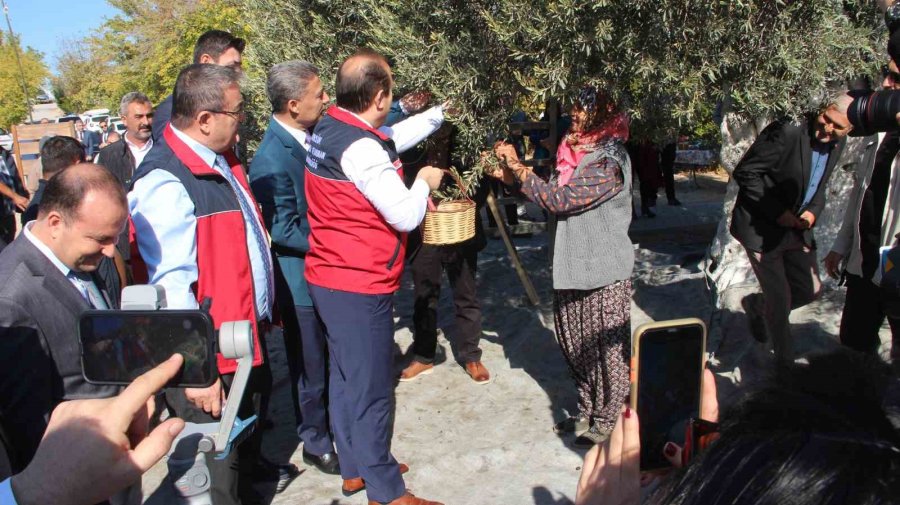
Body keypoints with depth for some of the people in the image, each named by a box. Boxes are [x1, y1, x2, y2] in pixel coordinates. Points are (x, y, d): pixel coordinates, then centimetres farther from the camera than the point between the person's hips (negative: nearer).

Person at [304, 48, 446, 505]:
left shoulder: (329, 129, 6)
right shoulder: (360, 147, -22)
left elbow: (392, 138, 22)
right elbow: (406, 215, -20)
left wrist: (439, 113, 29)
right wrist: (424, 182, -1)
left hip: (328, 277, 10)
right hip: (359, 285, -10)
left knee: (346, 377, 19)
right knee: (372, 388, 2)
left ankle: (355, 467, 36)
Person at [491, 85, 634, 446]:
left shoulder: (608, 162, -18)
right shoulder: (579, 152, 9)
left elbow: (559, 199, -22)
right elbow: (554, 197, 14)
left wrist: (518, 167, -16)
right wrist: (511, 176, 5)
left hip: (604, 270, -9)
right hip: (575, 267, 9)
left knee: (605, 346, 4)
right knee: (574, 342, 17)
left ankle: (608, 421, 20)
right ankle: (588, 412, 33)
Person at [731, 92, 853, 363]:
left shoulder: (837, 144, 2)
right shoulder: (788, 131, -22)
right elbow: (744, 172, -20)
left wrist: (813, 211, -5)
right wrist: (777, 212, -20)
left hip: (796, 227, 7)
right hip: (761, 228, -7)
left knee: (811, 290, 13)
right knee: (780, 299, -1)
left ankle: (756, 304, 39)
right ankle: (785, 360, 19)